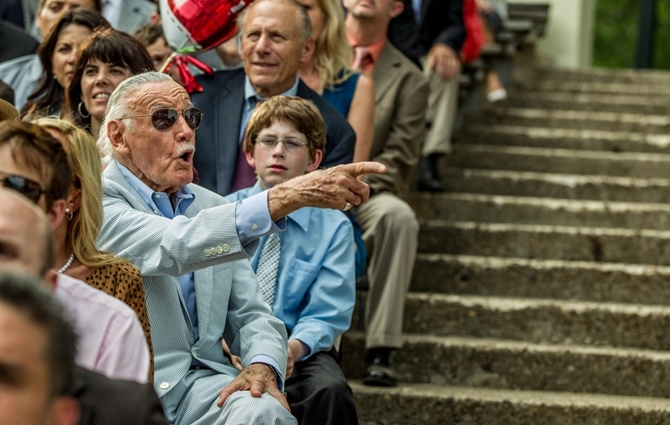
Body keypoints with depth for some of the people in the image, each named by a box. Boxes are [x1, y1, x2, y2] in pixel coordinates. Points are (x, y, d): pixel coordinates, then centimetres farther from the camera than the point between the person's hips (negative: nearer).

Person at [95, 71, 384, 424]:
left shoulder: (212, 207, 19)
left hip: (203, 382, 6)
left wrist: (263, 365, -9)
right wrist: (285, 197, -33)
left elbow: (251, 315, 15)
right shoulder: (97, 204, -5)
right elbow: (171, 248, -25)